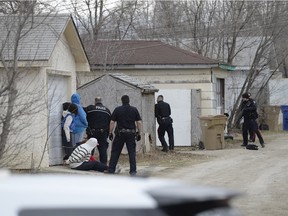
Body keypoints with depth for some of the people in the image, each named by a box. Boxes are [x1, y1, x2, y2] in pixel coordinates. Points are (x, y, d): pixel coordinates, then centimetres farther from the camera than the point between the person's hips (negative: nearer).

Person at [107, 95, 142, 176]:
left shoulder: (117, 109, 0)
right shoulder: (134, 110, 4)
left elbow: (112, 122, -2)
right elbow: (139, 122, 1)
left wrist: (110, 133, 5)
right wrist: (139, 133, 7)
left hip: (120, 133, -1)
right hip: (131, 133, 1)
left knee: (115, 152, 7)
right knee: (132, 152, 3)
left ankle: (111, 169, 7)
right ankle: (133, 170, -2)